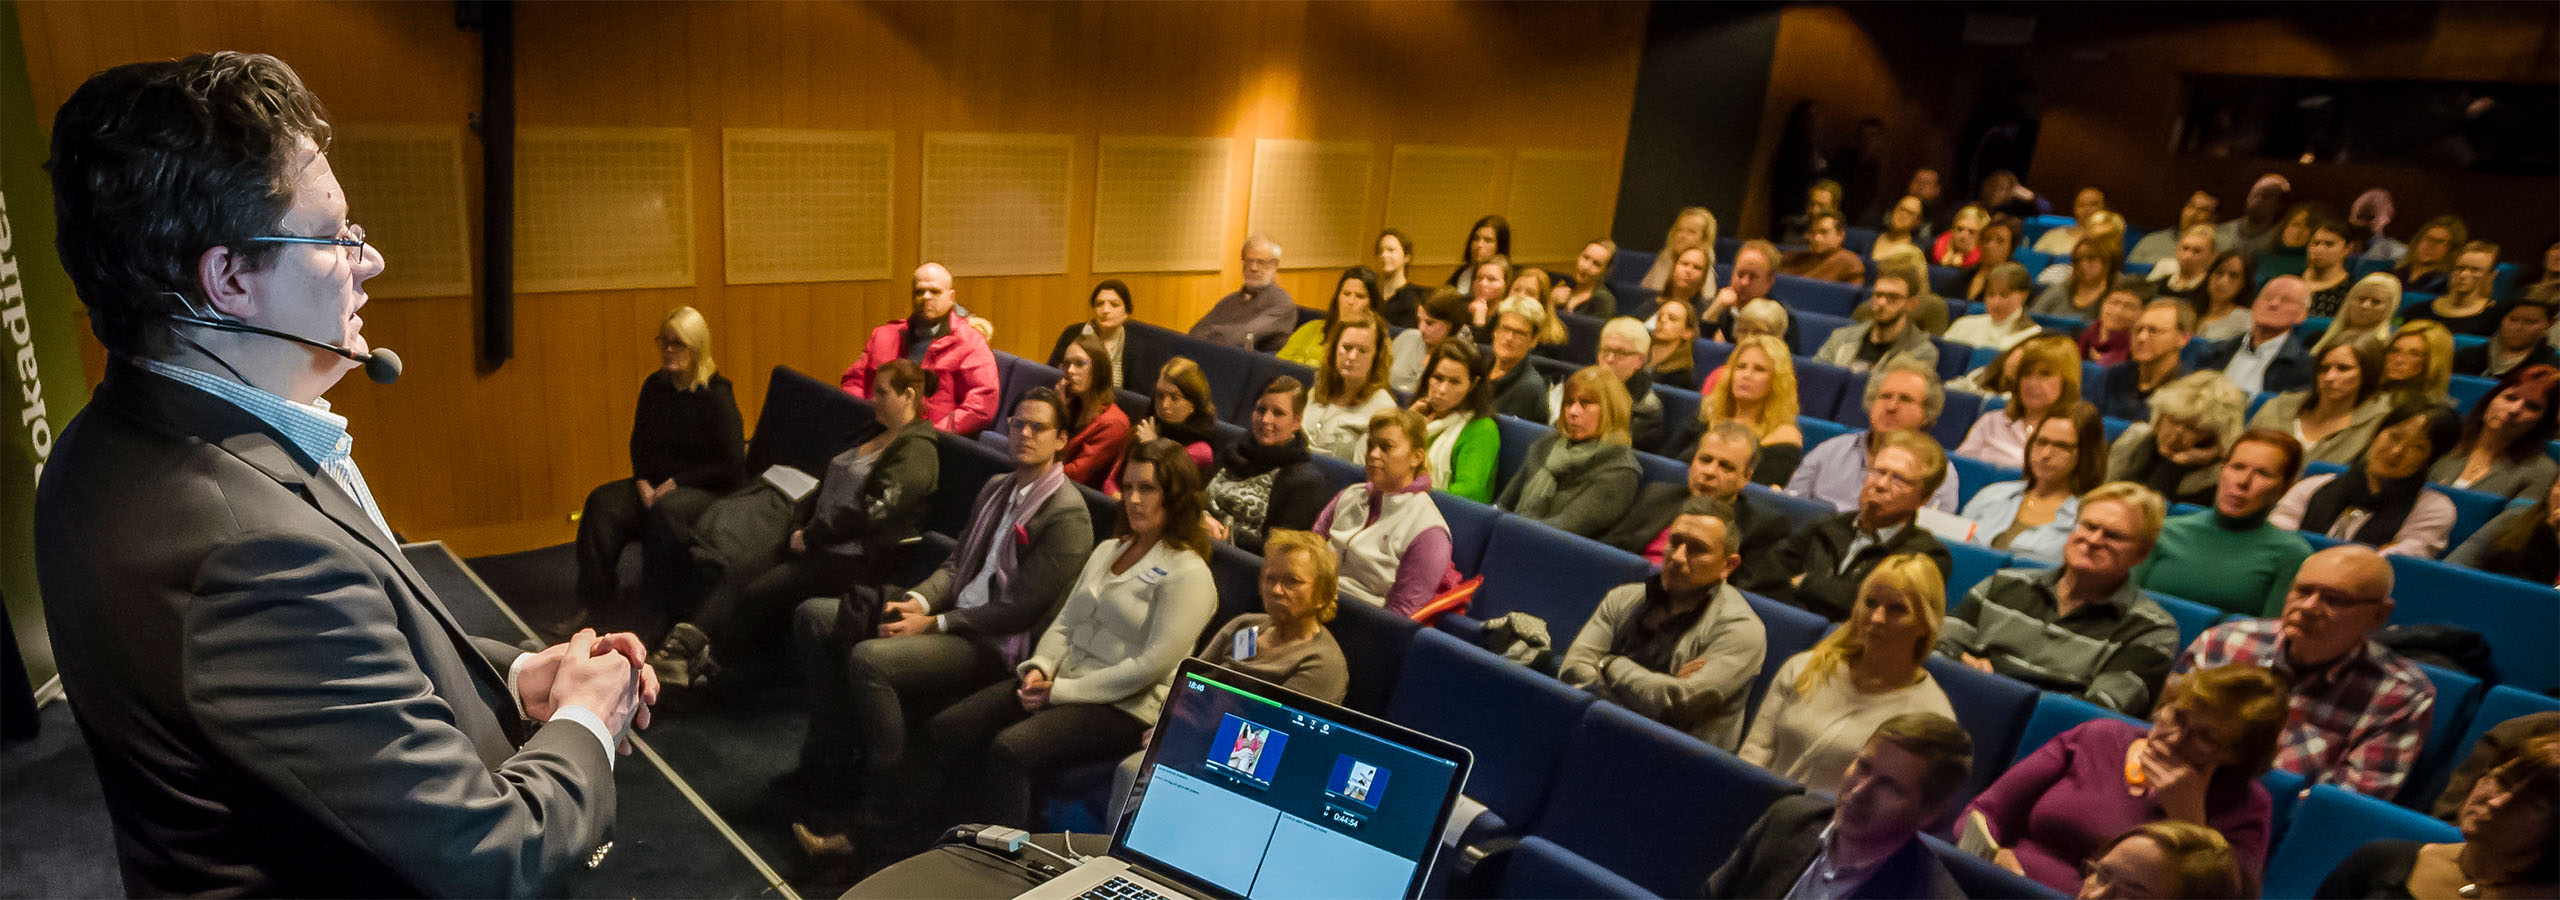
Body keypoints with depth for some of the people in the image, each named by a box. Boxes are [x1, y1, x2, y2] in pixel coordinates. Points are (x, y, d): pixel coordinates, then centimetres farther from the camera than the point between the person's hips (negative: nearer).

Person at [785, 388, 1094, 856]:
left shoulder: (1067, 515, -15)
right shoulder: (996, 487, 14)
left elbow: (1020, 611, -18)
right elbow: (956, 563, 16)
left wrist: (933, 624, -17)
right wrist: (916, 600, -5)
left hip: (996, 643, -9)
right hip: (952, 610, 9)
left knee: (870, 658, -30)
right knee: (813, 616, 1)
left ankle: (883, 804, -14)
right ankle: (833, 759, 5)